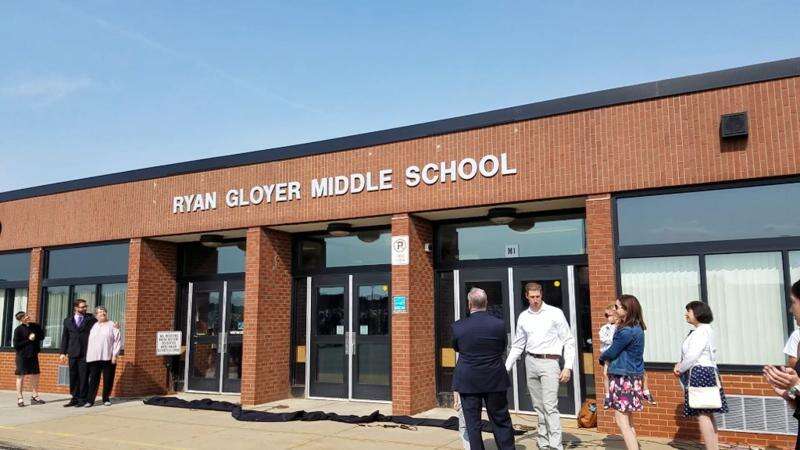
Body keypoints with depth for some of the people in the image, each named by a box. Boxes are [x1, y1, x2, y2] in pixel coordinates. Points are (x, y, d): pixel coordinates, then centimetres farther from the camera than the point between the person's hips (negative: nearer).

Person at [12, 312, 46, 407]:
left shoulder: (35, 326, 3)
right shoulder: (18, 329, -9)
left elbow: (42, 336, 10)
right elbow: (16, 345, -10)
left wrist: (35, 337, -9)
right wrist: (28, 340, -15)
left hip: (33, 355, 5)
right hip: (22, 356, -5)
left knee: (35, 376, 7)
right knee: (21, 376, 3)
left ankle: (34, 396, 18)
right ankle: (19, 398, 11)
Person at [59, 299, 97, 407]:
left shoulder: (91, 319, 4)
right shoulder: (68, 321, 11)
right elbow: (65, 337, 12)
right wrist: (63, 352, 7)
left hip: (85, 353, -3)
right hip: (73, 353, 3)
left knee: (83, 377, -1)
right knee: (73, 377, 8)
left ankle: (82, 399, 6)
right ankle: (74, 398, 17)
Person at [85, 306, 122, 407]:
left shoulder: (112, 325, 3)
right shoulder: (93, 326, 15)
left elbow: (118, 340, -2)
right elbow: (88, 341, 17)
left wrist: (115, 355, -9)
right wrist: (88, 356, 9)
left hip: (108, 358, -2)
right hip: (94, 358, 2)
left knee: (108, 380, 3)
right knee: (93, 380, -1)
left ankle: (106, 399, 14)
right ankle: (90, 400, 1)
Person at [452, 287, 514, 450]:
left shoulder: (458, 327, -12)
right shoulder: (499, 324, -10)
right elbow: (503, 348, 4)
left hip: (468, 382, -1)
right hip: (495, 381, 1)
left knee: (472, 424, 9)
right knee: (501, 421, 14)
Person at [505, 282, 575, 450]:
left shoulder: (555, 313, -3)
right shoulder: (523, 317, 9)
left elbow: (569, 341, -2)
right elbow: (517, 346, 16)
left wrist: (568, 367, -10)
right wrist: (506, 368, 13)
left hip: (549, 361, -4)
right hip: (531, 362, 5)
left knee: (550, 406, -13)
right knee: (539, 407, 10)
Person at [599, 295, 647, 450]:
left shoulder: (626, 331, -21)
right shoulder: (637, 327, 8)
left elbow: (612, 352, -11)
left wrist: (602, 357, 7)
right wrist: (618, 326, 4)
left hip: (623, 377, -10)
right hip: (634, 375, 10)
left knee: (621, 420, -5)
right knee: (628, 419, 18)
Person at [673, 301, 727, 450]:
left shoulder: (702, 331, -13)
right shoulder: (698, 331, 18)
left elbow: (692, 356, -19)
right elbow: (691, 355, 22)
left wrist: (680, 369, -6)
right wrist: (681, 364, 5)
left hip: (700, 374, -11)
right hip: (702, 374, 11)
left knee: (703, 415, -11)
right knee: (707, 415, 12)